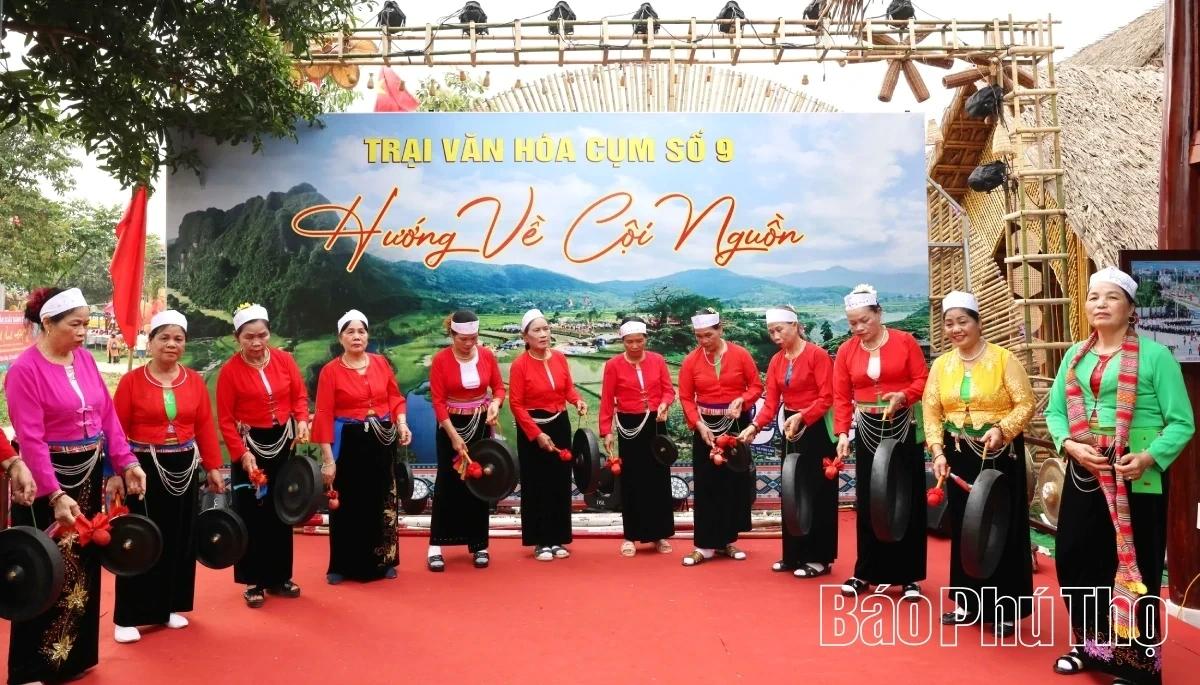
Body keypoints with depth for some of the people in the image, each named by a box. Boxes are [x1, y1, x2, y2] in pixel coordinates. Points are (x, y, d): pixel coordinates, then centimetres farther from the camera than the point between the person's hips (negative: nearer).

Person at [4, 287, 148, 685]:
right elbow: (30, 440, -21)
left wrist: (127, 463, -2)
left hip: (89, 476, 7)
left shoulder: (85, 359, 5)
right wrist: (55, 495, -26)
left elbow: (108, 416, 7)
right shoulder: (25, 370, -15)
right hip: (48, 481, -7)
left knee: (84, 567, 15)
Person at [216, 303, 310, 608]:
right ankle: (254, 582, 14)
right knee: (252, 514, 2)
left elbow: (300, 394, 6)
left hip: (284, 442, 4)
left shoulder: (284, 359, -1)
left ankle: (279, 577, 23)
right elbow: (225, 419, -11)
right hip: (250, 445, -4)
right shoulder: (230, 370, -11)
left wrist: (302, 420, -13)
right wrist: (241, 453, -19)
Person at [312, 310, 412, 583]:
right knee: (348, 504, 5)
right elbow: (324, 416, -8)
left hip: (382, 440, 3)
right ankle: (342, 566, 19)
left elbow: (395, 397, 10)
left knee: (383, 502, 11)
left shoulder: (381, 363, 4)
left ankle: (383, 561, 25)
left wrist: (402, 423, -9)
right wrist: (328, 458, -12)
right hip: (348, 443, -3)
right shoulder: (330, 371, -6)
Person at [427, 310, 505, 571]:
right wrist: (454, 436, -18)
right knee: (447, 484, 1)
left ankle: (479, 546, 17)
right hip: (451, 426, -3)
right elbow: (438, 401, -13)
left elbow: (499, 387, 5)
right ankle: (435, 547, 8)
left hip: (481, 425, 3)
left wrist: (495, 403, -18)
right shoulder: (440, 359, -13)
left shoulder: (487, 355, -4)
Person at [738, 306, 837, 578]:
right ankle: (794, 555, 21)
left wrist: (801, 416, -27)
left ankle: (819, 558, 7)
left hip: (817, 429, -7)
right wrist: (754, 426, -15)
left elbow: (827, 398, -17)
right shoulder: (776, 361, 6)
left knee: (817, 492, -1)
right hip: (790, 428, 7)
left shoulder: (817, 355, -12)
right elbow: (771, 401, -1)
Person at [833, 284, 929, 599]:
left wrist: (903, 396, -23)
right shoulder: (846, 351, 0)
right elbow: (841, 397, -2)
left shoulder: (905, 342, -5)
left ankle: (909, 576, 13)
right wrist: (842, 433, -12)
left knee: (908, 500, 3)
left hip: (903, 428, -2)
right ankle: (866, 573, 16)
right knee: (868, 502, 5)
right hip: (867, 431, 2)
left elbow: (923, 380, -4)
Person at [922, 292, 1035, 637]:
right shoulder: (941, 365, 5)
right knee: (963, 527, 10)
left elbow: (1025, 404, -9)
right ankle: (968, 603, 22)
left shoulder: (1004, 358, -7)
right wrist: (938, 451, -7)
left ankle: (1004, 609, 12)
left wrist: (1002, 429, -25)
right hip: (959, 456, 4)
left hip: (1000, 454, -4)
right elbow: (931, 411, 4)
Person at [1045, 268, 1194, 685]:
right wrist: (1070, 444, -11)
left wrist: (1149, 457, -23)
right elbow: (1054, 411, 7)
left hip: (1138, 477, -5)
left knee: (1133, 569, 3)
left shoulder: (1155, 355, -6)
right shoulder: (1075, 355, 9)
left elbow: (1182, 422, -9)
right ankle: (1089, 646, 31)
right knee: (1077, 560, 11)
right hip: (1084, 472, 5)